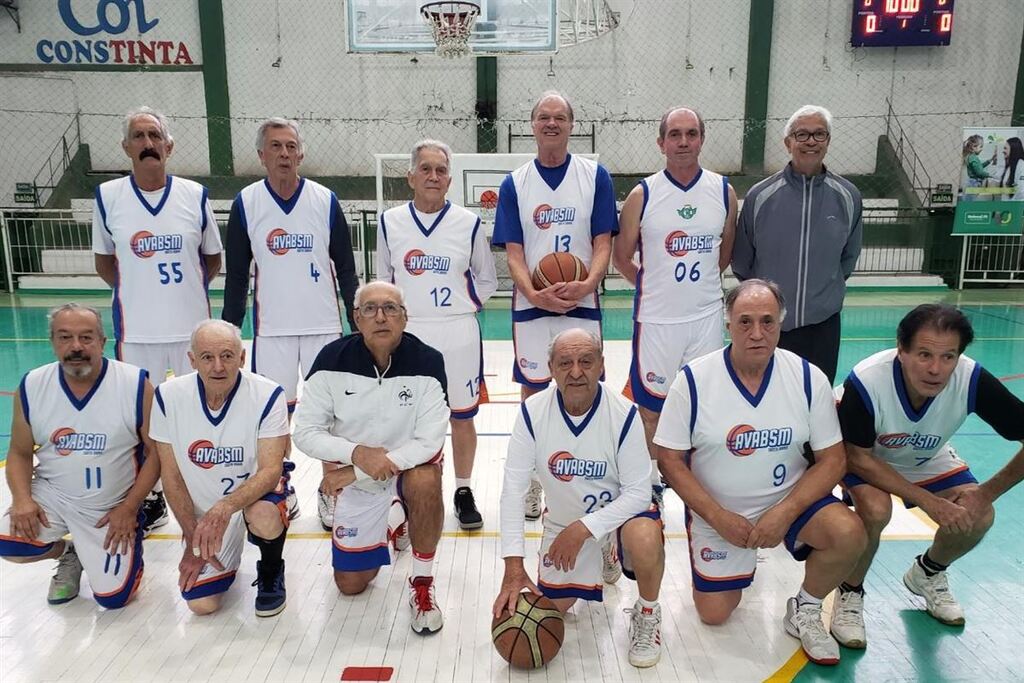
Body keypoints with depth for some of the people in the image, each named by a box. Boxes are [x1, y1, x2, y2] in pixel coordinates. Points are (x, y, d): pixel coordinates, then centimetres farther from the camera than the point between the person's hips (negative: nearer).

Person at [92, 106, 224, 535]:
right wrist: (137, 291, 4)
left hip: (192, 326, 0)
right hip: (136, 330, 0)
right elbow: (103, 261, 10)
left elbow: (212, 259, 8)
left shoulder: (195, 195, -3)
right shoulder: (108, 196, -2)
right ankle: (150, 499, 30)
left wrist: (185, 291, 3)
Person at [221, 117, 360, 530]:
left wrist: (357, 322, 1)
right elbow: (236, 274, 5)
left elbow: (345, 266, 3)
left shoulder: (325, 200, -1)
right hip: (271, 327, 0)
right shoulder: (246, 203, 0)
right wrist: (229, 329, 3)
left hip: (324, 324, 0)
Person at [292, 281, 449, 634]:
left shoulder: (426, 362, -22)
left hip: (410, 465, -2)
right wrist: (357, 453, -29)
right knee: (350, 584, 8)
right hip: (356, 476, 2)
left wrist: (355, 473, -24)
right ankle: (392, 521, 39)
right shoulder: (333, 360, -17)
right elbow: (305, 433, -12)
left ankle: (422, 584, -14)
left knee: (426, 481, -39)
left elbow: (430, 441, -24)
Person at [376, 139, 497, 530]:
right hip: (407, 335, 1)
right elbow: (383, 280, 13)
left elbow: (487, 280, 8)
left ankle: (464, 491, 27)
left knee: (462, 416, 9)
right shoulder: (390, 222, 2)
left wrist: (463, 305, -3)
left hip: (458, 335, -1)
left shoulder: (468, 223, -1)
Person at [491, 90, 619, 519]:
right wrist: (534, 294, -17)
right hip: (530, 305, 1)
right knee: (532, 390, 8)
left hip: (582, 304, 0)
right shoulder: (514, 183, 3)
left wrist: (586, 285, -19)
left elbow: (603, 243, -1)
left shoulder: (596, 177, 2)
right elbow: (513, 253, -1)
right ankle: (532, 482, 23)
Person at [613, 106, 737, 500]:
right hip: (655, 318, -2)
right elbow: (621, 257, 3)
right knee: (651, 408, 8)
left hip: (706, 316, 2)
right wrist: (653, 287, 6)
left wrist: (700, 284, 13)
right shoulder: (642, 195, -6)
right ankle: (650, 482, 28)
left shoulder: (724, 191, 1)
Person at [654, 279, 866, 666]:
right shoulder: (693, 380, -17)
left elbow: (832, 460, -9)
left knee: (848, 534, -26)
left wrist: (784, 512, -22)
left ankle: (805, 610, 3)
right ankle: (741, 561, 36)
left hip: (789, 500, 1)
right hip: (717, 510, 0)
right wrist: (718, 517, -19)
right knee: (714, 613, 2)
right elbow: (671, 460, -12)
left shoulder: (808, 378, -13)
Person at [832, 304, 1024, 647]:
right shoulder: (865, 382, -38)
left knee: (978, 517, -14)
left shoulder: (972, 380, -31)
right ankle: (850, 593, -2)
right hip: (867, 459, -4)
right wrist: (928, 501, -30)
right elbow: (856, 457, -26)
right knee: (875, 508, -31)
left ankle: (927, 574, 19)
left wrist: (987, 493, -22)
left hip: (927, 460, 4)